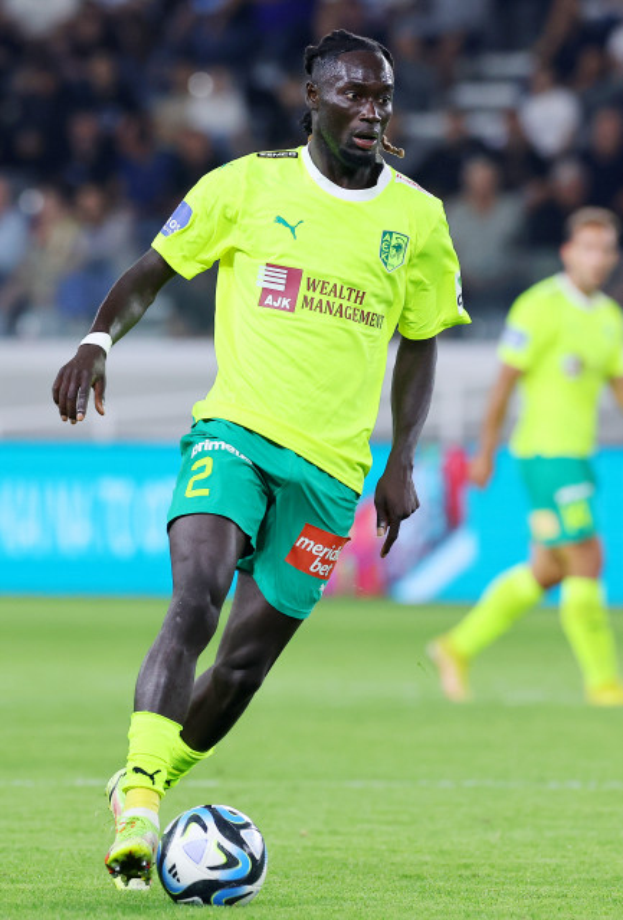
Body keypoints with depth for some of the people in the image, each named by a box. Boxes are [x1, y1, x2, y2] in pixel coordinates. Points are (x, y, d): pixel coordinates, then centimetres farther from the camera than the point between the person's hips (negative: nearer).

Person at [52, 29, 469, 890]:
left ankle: (144, 790, 26)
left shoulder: (417, 220, 7)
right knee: (196, 599, -27)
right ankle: (137, 798, -30)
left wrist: (402, 464, 9)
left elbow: (419, 343, 18)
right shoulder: (248, 185, 1)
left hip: (329, 465, 2)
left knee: (244, 663, 3)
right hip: (234, 430, -2)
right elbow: (153, 269, 8)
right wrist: (98, 341, -11)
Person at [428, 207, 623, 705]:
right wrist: (486, 451, -10)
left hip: (577, 456, 9)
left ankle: (459, 647, 25)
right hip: (545, 452, -9)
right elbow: (505, 381, -10)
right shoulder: (541, 306, -11)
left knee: (549, 568, 14)